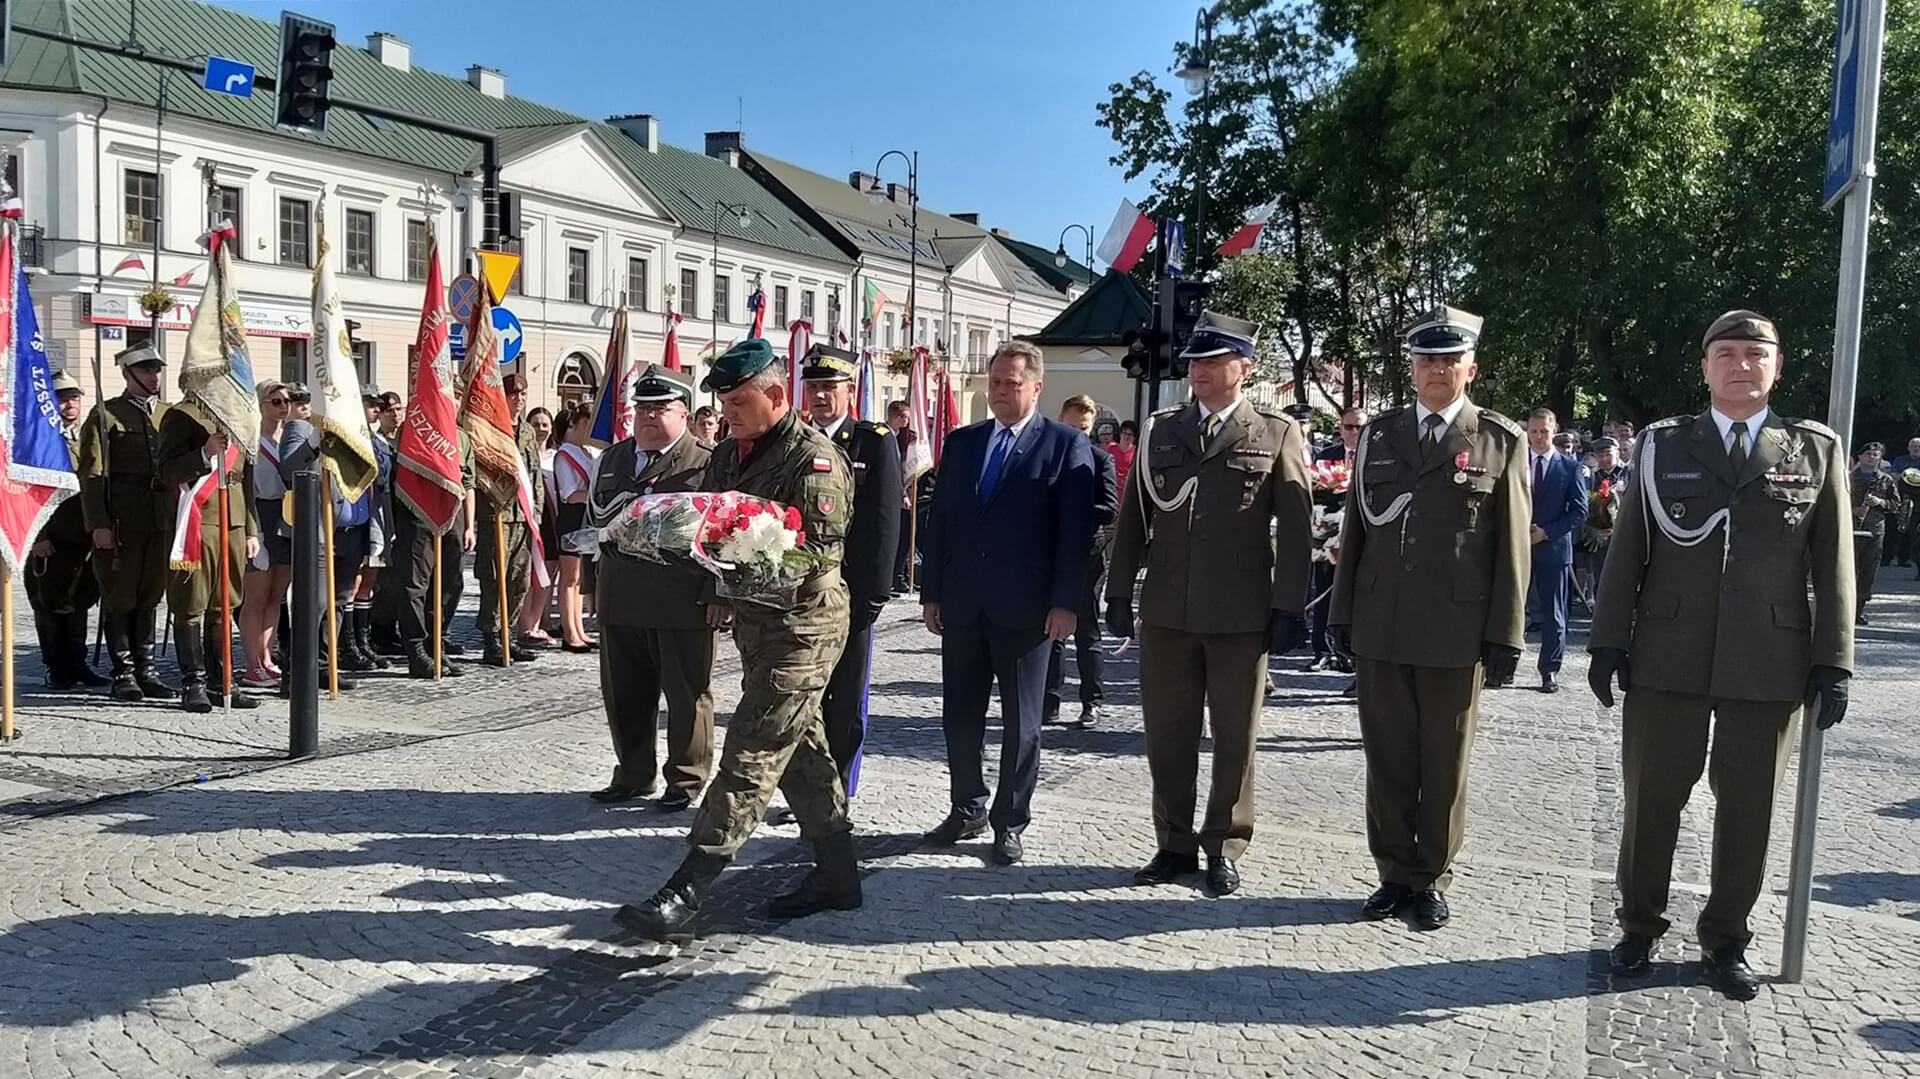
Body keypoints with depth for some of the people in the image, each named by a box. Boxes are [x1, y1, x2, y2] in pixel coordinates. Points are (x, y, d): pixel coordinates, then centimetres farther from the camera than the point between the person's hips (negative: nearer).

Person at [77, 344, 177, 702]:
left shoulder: (169, 414, 15)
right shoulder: (105, 415, 0)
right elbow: (92, 475, -5)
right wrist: (98, 524, -12)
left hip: (161, 521, 4)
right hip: (121, 522, -4)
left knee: (149, 596, 10)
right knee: (120, 599, 2)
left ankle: (145, 672, 16)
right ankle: (124, 675, 8)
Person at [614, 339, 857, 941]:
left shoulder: (814, 460, -13)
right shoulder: (727, 456, 12)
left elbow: (817, 554, -19)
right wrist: (716, 594, 0)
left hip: (801, 626, -9)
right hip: (753, 621, 9)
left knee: (750, 757, -9)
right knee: (799, 747, 14)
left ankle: (687, 891, -9)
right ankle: (837, 873, 26)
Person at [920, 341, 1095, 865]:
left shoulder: (1067, 445, -3)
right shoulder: (961, 442, 11)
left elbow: (1076, 529, -8)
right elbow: (939, 519, 11)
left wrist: (1065, 602, -13)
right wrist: (931, 591, 7)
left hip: (1026, 608, -4)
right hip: (962, 606, 4)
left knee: (1020, 722, 6)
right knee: (960, 715, 11)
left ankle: (1011, 821, 18)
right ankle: (967, 808, 27)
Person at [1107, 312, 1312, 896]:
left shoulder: (1278, 434, 2)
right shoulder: (1161, 431, 10)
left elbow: (1295, 528, -2)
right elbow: (1133, 516, 11)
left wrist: (1290, 608, -7)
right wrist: (1119, 594, 7)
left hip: (1242, 617, -3)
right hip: (1166, 612, 3)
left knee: (1235, 738, 7)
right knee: (1166, 734, 9)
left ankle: (1224, 847, 21)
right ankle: (1174, 844, 22)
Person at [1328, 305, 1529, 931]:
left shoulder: (1501, 441, 2)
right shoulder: (1378, 435, 10)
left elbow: (1512, 545, -1)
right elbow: (1354, 529, 10)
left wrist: (1506, 635, -5)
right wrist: (1342, 613, 7)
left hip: (1457, 634, -2)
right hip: (1380, 629, 3)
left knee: (1444, 764, 8)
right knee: (1388, 759, 9)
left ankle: (1432, 880, 22)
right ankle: (1395, 874, 22)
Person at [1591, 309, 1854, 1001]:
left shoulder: (1817, 451, 8)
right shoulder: (1662, 445, 6)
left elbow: (1834, 564, 5)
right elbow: (1627, 550, 5)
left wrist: (1833, 661, 0)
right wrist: (1609, 641, 0)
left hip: (1770, 665, 1)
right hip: (1667, 658, 0)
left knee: (1747, 810, 8)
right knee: (1651, 799, 8)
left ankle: (1726, 940, 25)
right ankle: (1640, 926, 26)